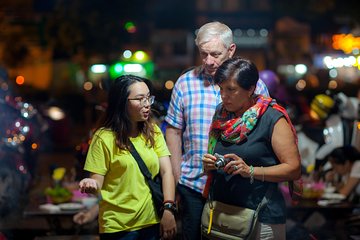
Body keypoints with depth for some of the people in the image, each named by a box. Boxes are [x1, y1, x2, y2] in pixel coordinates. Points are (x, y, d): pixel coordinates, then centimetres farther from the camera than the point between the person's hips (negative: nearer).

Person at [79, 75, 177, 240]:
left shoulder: (153, 132, 6)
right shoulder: (104, 137, -7)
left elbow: (166, 171, -2)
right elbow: (97, 182, -7)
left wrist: (168, 209, -14)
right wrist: (91, 186, -31)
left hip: (153, 222, 4)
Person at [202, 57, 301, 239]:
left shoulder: (272, 118, -10)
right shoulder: (221, 113, 9)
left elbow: (294, 169, -15)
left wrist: (250, 171, -23)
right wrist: (208, 165, -1)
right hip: (220, 211, 5)